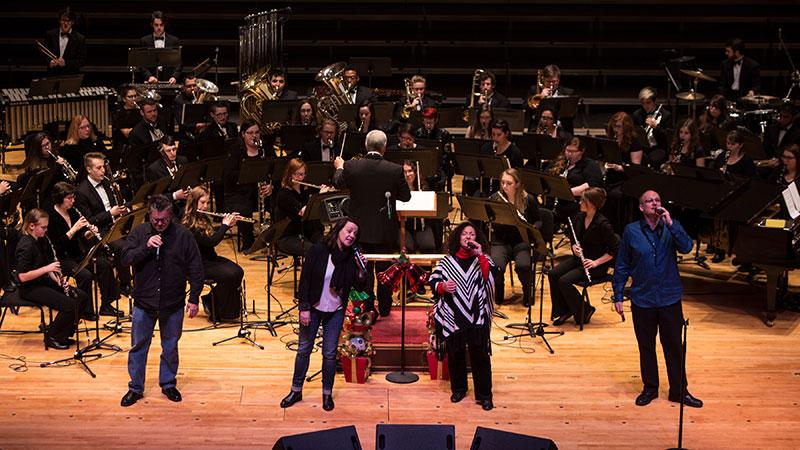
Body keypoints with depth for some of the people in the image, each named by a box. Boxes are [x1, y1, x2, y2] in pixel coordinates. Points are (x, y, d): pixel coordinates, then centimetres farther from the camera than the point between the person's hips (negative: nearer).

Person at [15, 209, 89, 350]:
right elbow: (22, 276, -25)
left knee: (81, 297, -2)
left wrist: (57, 278, -1)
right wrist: (47, 268, -25)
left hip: (44, 282, 9)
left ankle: (62, 334, 8)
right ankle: (51, 337, -1)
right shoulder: (25, 245, -20)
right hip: (30, 288, -9)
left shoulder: (42, 240, 7)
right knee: (69, 305, -23)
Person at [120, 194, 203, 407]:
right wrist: (146, 247, -25)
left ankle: (168, 383, 30)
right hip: (144, 302, 1)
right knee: (138, 346, 9)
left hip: (173, 304, -1)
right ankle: (135, 388, 22)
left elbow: (196, 268, -4)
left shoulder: (183, 235, -6)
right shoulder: (139, 232, -1)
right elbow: (126, 258, -9)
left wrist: (194, 298, -6)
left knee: (170, 347, 13)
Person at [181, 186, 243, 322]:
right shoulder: (189, 223, -20)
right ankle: (217, 313, -9)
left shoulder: (203, 217, 8)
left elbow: (213, 234, 23)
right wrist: (224, 225, -15)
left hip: (210, 258, 9)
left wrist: (229, 224, 9)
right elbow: (211, 242, -26)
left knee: (238, 271, -12)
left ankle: (210, 301, 6)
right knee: (229, 275, -25)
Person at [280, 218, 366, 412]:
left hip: (335, 312, 2)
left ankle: (327, 393, 22)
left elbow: (358, 286, -3)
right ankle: (296, 390, 23)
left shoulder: (351, 257, -6)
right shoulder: (318, 251, -14)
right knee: (304, 350, 9)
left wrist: (361, 269, -21)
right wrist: (304, 308, -13)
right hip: (313, 309, -2)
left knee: (330, 353, 7)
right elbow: (305, 280, -11)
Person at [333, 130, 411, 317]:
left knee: (364, 268, 14)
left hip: (360, 228, 1)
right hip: (386, 229, -1)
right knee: (385, 268, 15)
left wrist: (339, 167, 26)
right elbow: (406, 196, -5)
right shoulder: (395, 170, -18)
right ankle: (384, 307, 24)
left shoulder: (351, 166, -14)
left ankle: (366, 307, 18)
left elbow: (338, 184, 6)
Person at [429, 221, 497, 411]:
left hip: (477, 317, -1)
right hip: (452, 317, 1)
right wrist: (443, 286, -17)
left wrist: (480, 255, -19)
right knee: (455, 355, 11)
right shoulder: (447, 261, 4)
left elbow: (492, 276, -13)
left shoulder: (482, 259, 5)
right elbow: (432, 281, 4)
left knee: (480, 356, -2)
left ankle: (484, 395, 7)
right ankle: (458, 389, 28)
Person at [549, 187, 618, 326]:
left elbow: (615, 249, -17)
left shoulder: (602, 224, -20)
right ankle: (563, 311, 1)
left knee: (564, 281, -23)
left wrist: (596, 262, -22)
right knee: (553, 274, -13)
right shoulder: (579, 217, 2)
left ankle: (585, 311, -1)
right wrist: (574, 247, -4)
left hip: (596, 265, -7)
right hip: (578, 258, 7)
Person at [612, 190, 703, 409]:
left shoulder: (670, 228, -1)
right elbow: (622, 266, 2)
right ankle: (650, 388, 26)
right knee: (646, 346, 11)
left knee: (674, 346, 6)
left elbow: (686, 247, -19)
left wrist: (670, 223, -26)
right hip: (642, 299, 0)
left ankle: (679, 390, 19)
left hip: (670, 298, 0)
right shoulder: (631, 231, -2)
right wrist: (618, 295, 2)